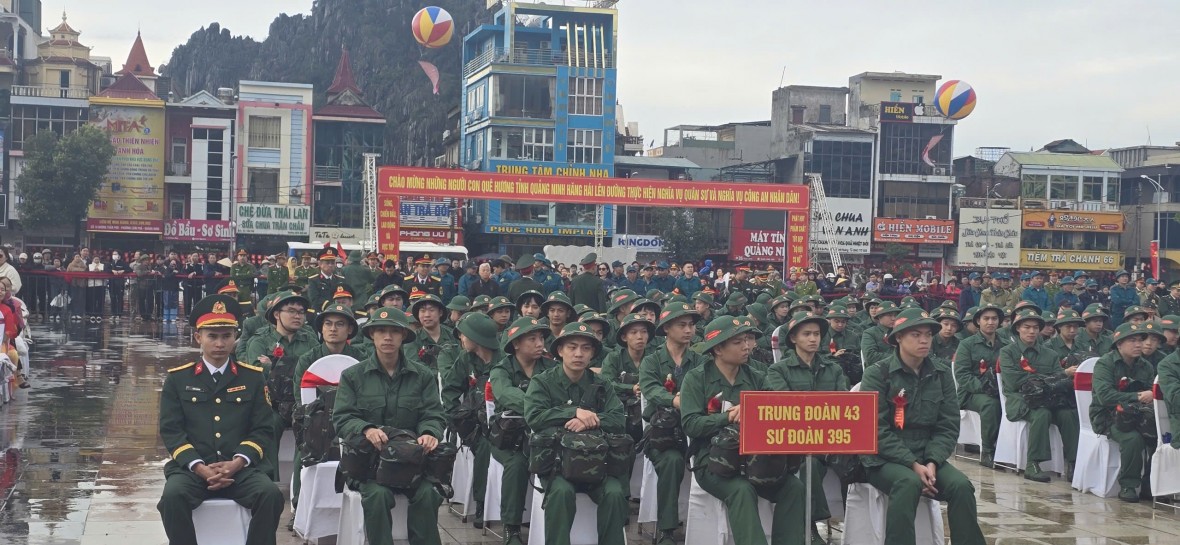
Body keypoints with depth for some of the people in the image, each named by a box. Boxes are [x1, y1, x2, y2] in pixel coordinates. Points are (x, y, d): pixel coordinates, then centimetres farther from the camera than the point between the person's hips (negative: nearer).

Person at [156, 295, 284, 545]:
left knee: (270, 494, -29)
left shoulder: (253, 378, 11)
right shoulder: (177, 379, 10)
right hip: (192, 468, 0)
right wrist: (200, 468, -13)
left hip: (239, 469, 1)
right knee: (173, 495, -33)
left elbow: (263, 429, 6)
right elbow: (171, 430, 2)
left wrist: (236, 463, -12)